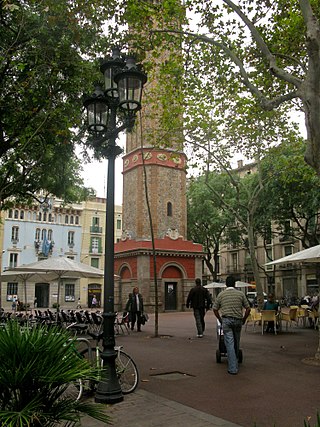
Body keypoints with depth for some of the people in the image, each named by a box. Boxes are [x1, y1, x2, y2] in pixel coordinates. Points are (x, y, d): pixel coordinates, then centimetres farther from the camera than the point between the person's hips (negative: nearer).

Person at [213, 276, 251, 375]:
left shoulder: (221, 294, 4)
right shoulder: (241, 294, 6)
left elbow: (215, 309, 6)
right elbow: (248, 308, 5)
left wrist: (220, 320, 17)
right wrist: (244, 319, 15)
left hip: (226, 320, -2)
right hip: (238, 320, 2)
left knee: (229, 344, -3)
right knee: (236, 343, 18)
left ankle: (233, 368, -7)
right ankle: (235, 363, 32)